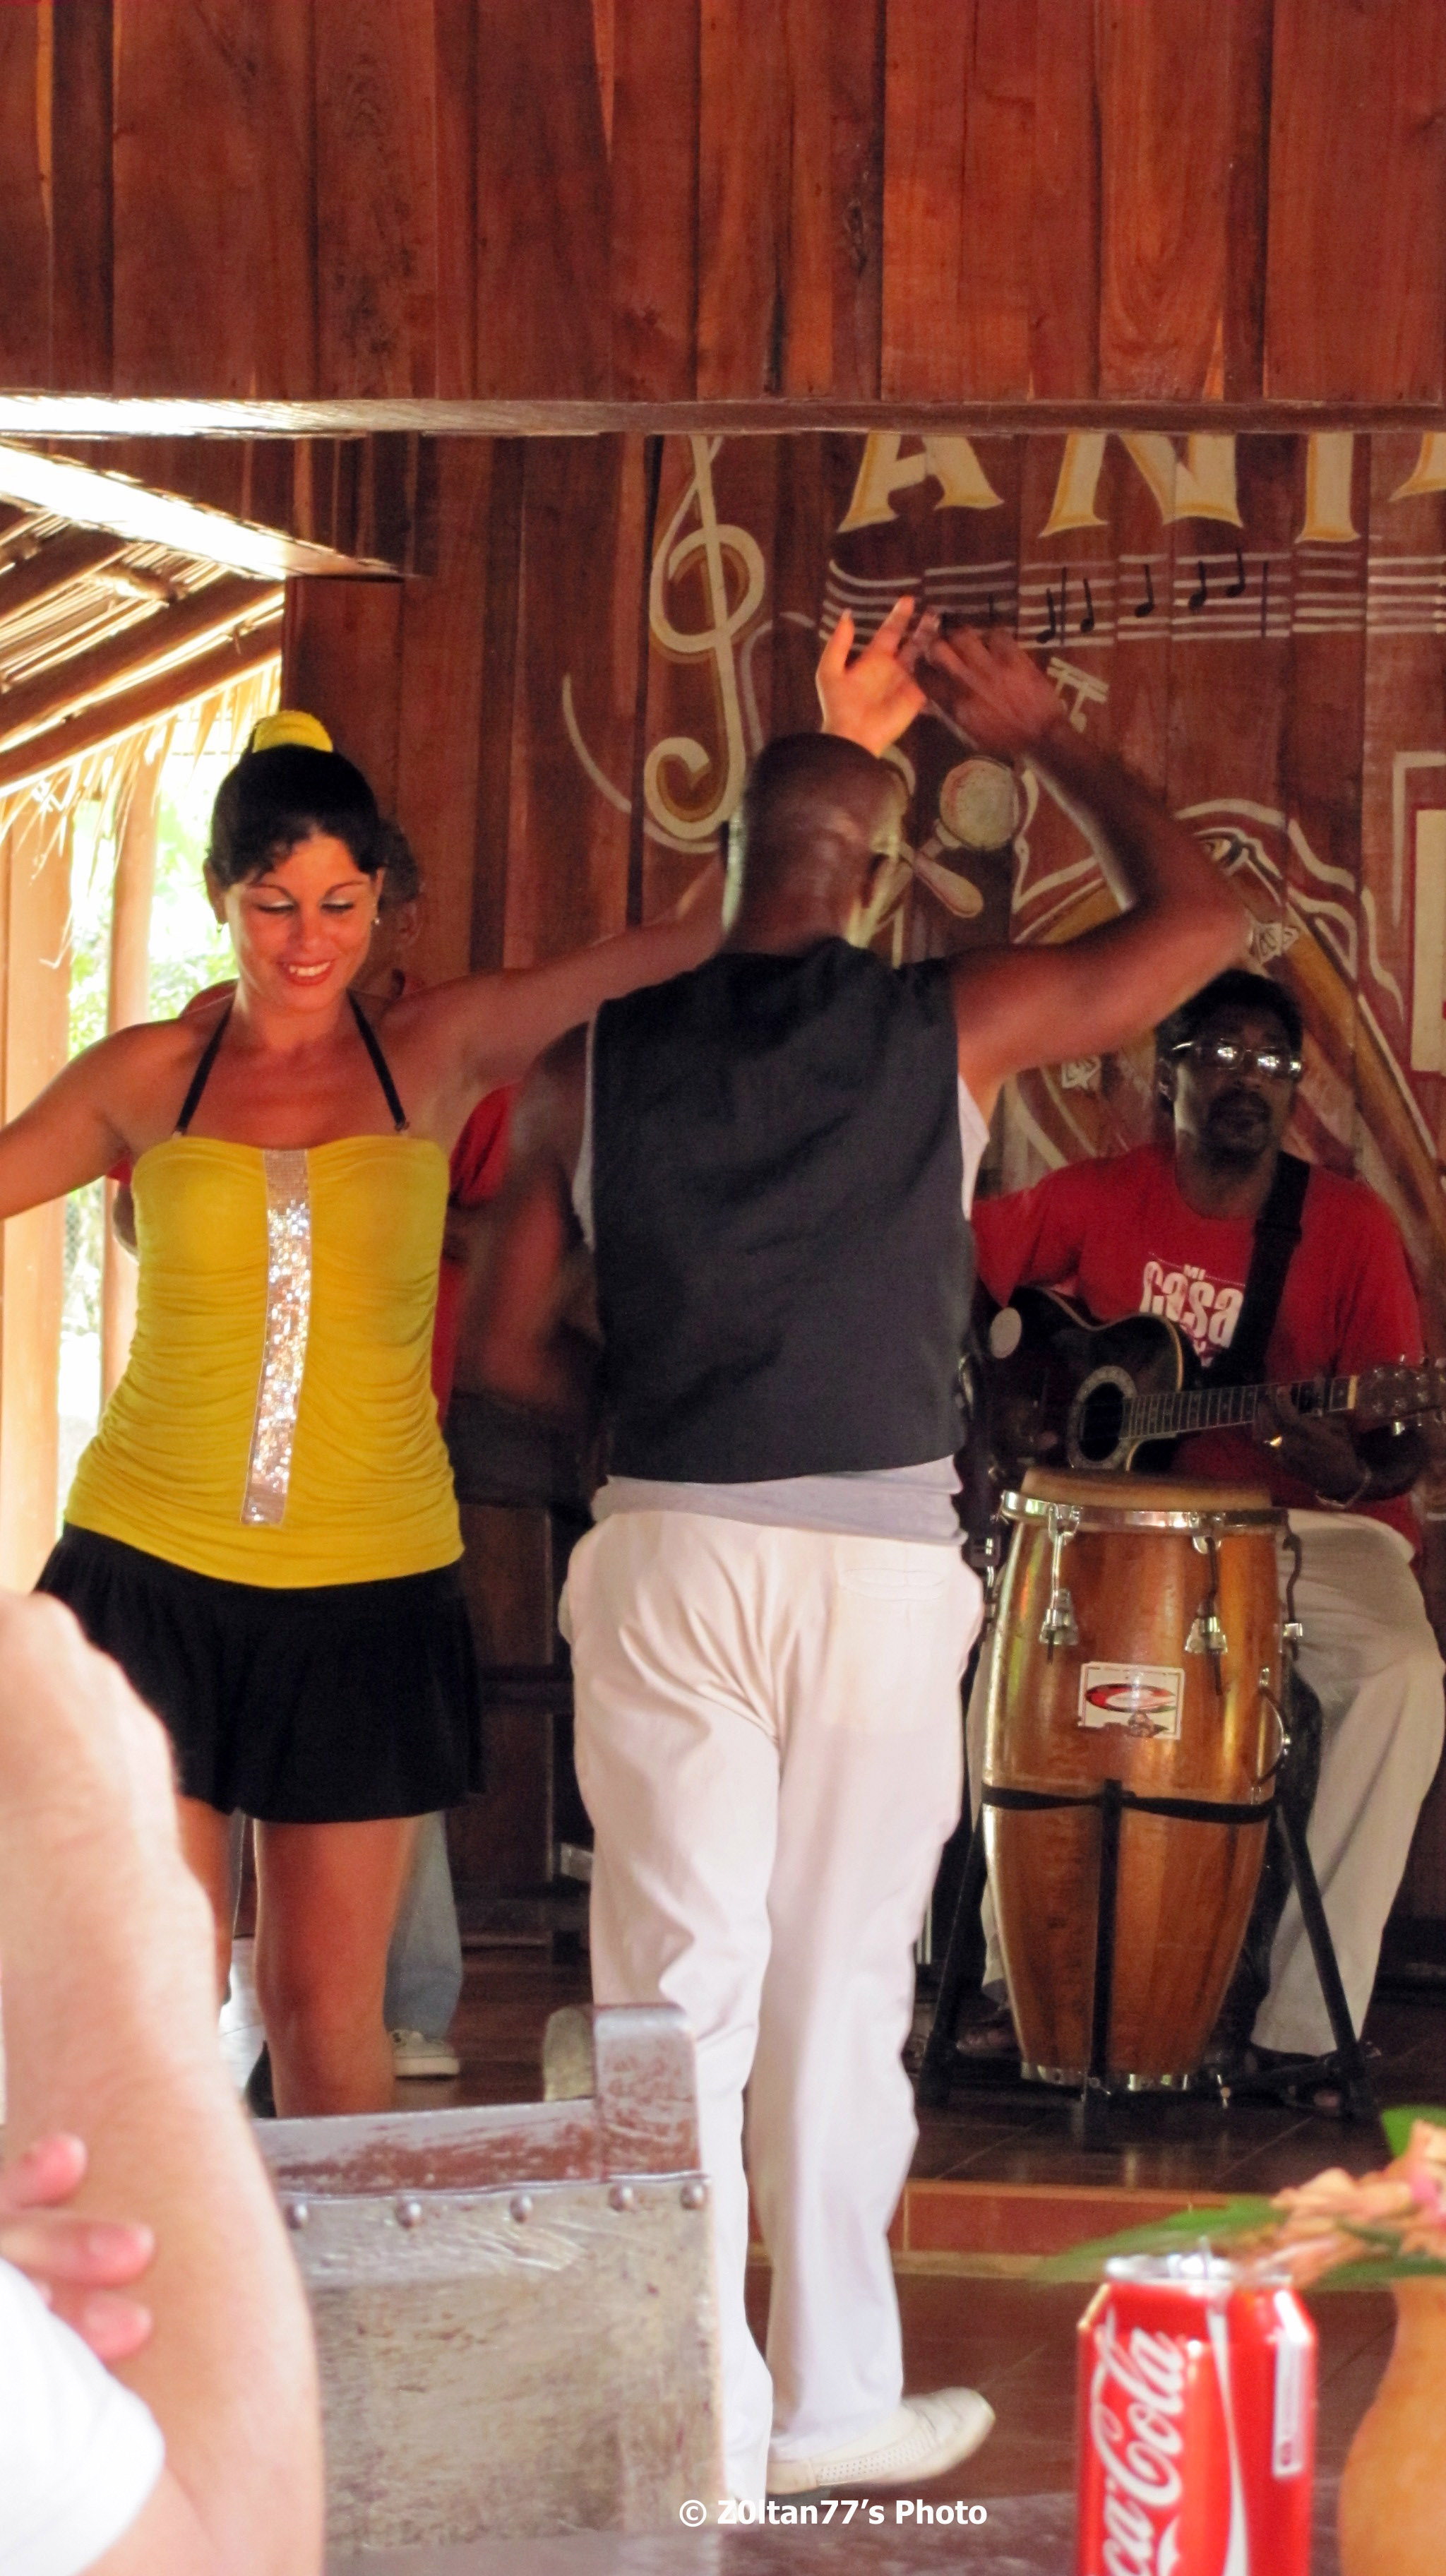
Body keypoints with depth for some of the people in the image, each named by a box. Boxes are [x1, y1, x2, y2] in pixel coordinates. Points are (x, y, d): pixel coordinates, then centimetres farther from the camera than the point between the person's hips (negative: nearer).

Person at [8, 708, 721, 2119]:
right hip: (153, 1575, 0)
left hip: (368, 1591, 0)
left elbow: (703, 935, 0)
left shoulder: (439, 1053, 3)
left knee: (327, 2003, 5)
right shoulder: (147, 1077, 3)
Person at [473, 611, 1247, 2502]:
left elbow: (513, 1351, 7)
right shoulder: (952, 1027, -1)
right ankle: (834, 2403, 15)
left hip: (664, 1548, 1)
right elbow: (1200, 919, 12)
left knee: (676, 1983, 4)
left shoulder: (592, 1061, 3)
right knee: (839, 1990, 8)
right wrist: (1047, 740, 19)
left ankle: (698, 2422, 5)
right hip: (881, 1554, -1)